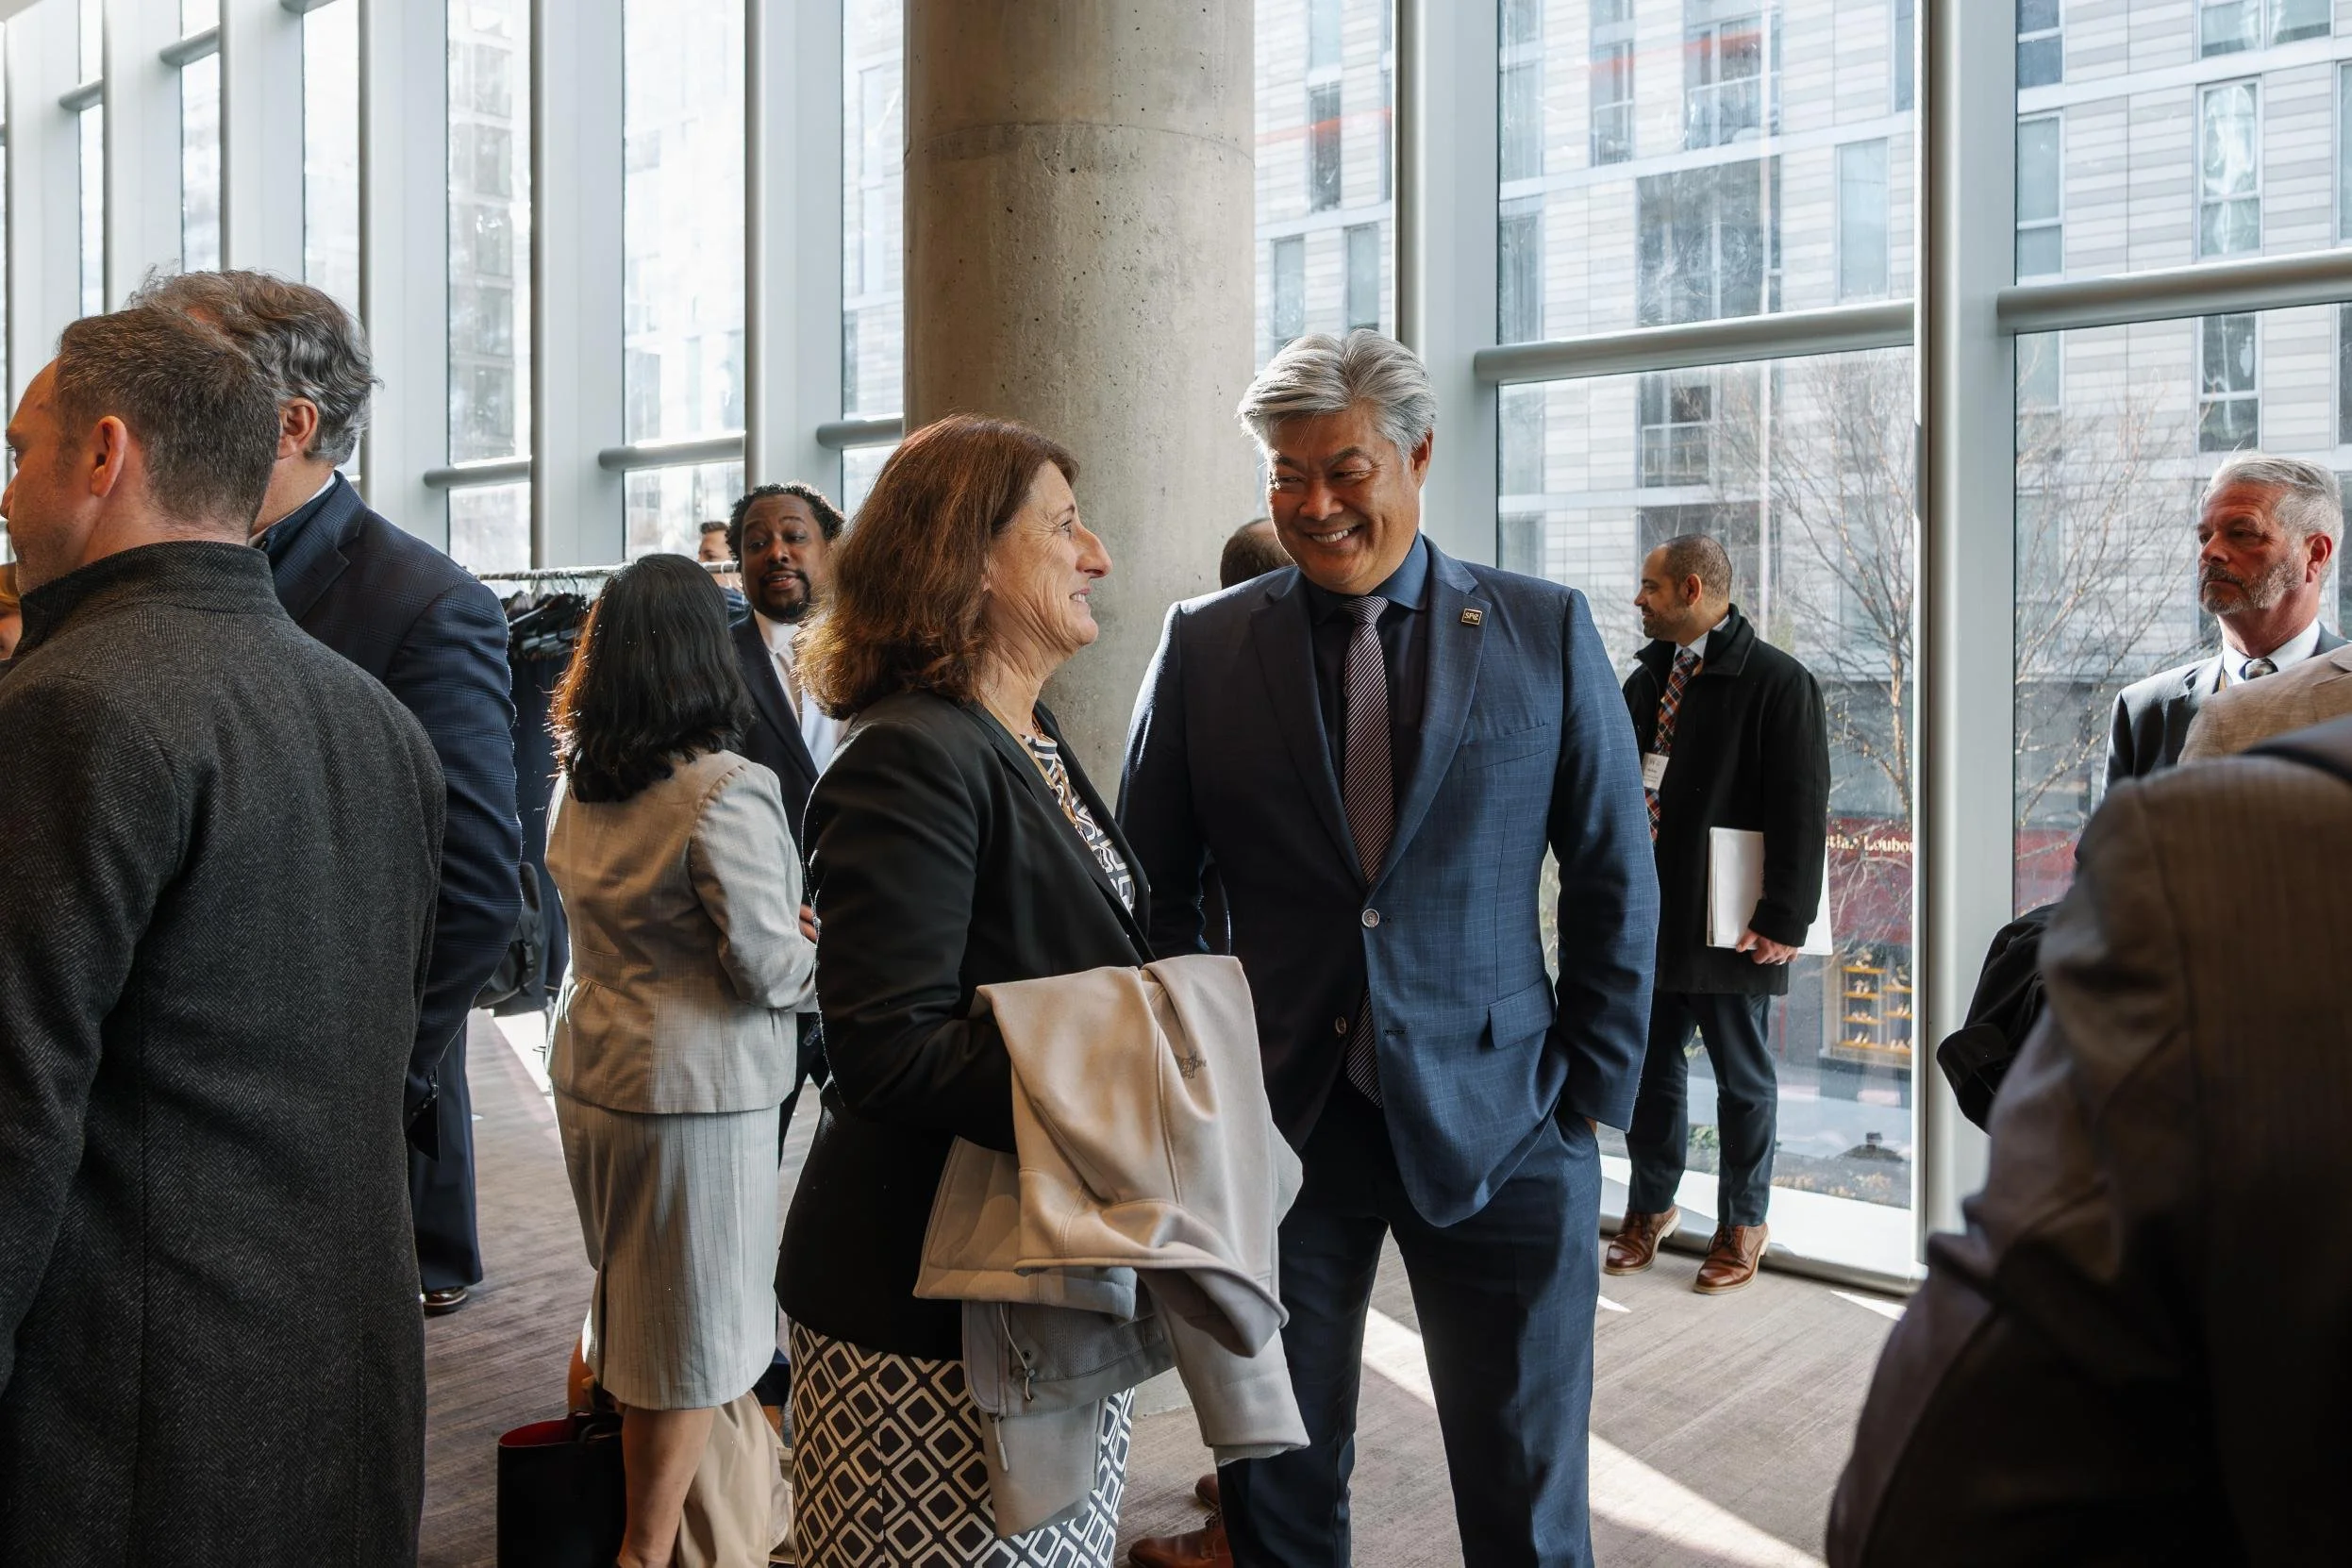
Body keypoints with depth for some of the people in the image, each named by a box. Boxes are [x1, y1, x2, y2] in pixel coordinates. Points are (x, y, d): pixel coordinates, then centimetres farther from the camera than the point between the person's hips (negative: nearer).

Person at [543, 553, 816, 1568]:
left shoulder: (579, 785, 4)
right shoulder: (723, 794, -21)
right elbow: (770, 966, -19)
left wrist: (780, 931, 14)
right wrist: (822, 949, 1)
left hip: (590, 1073, 8)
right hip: (694, 1091, -7)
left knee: (630, 1293, 24)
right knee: (691, 1331, 8)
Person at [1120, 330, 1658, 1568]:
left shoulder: (1546, 631, 1)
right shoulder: (1203, 645, 1)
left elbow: (1616, 884, 4)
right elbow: (1154, 887, 7)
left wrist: (1593, 1092, -1)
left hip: (1497, 1128, 0)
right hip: (1277, 1125, 1)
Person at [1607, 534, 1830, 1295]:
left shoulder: (1779, 682, -10)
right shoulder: (1648, 676, 10)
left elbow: (1802, 812, -13)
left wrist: (1785, 919, -16)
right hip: (1650, 916, 6)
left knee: (1742, 1076, 10)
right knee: (1650, 1066, 14)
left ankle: (1742, 1224, 25)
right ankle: (1651, 1205, 31)